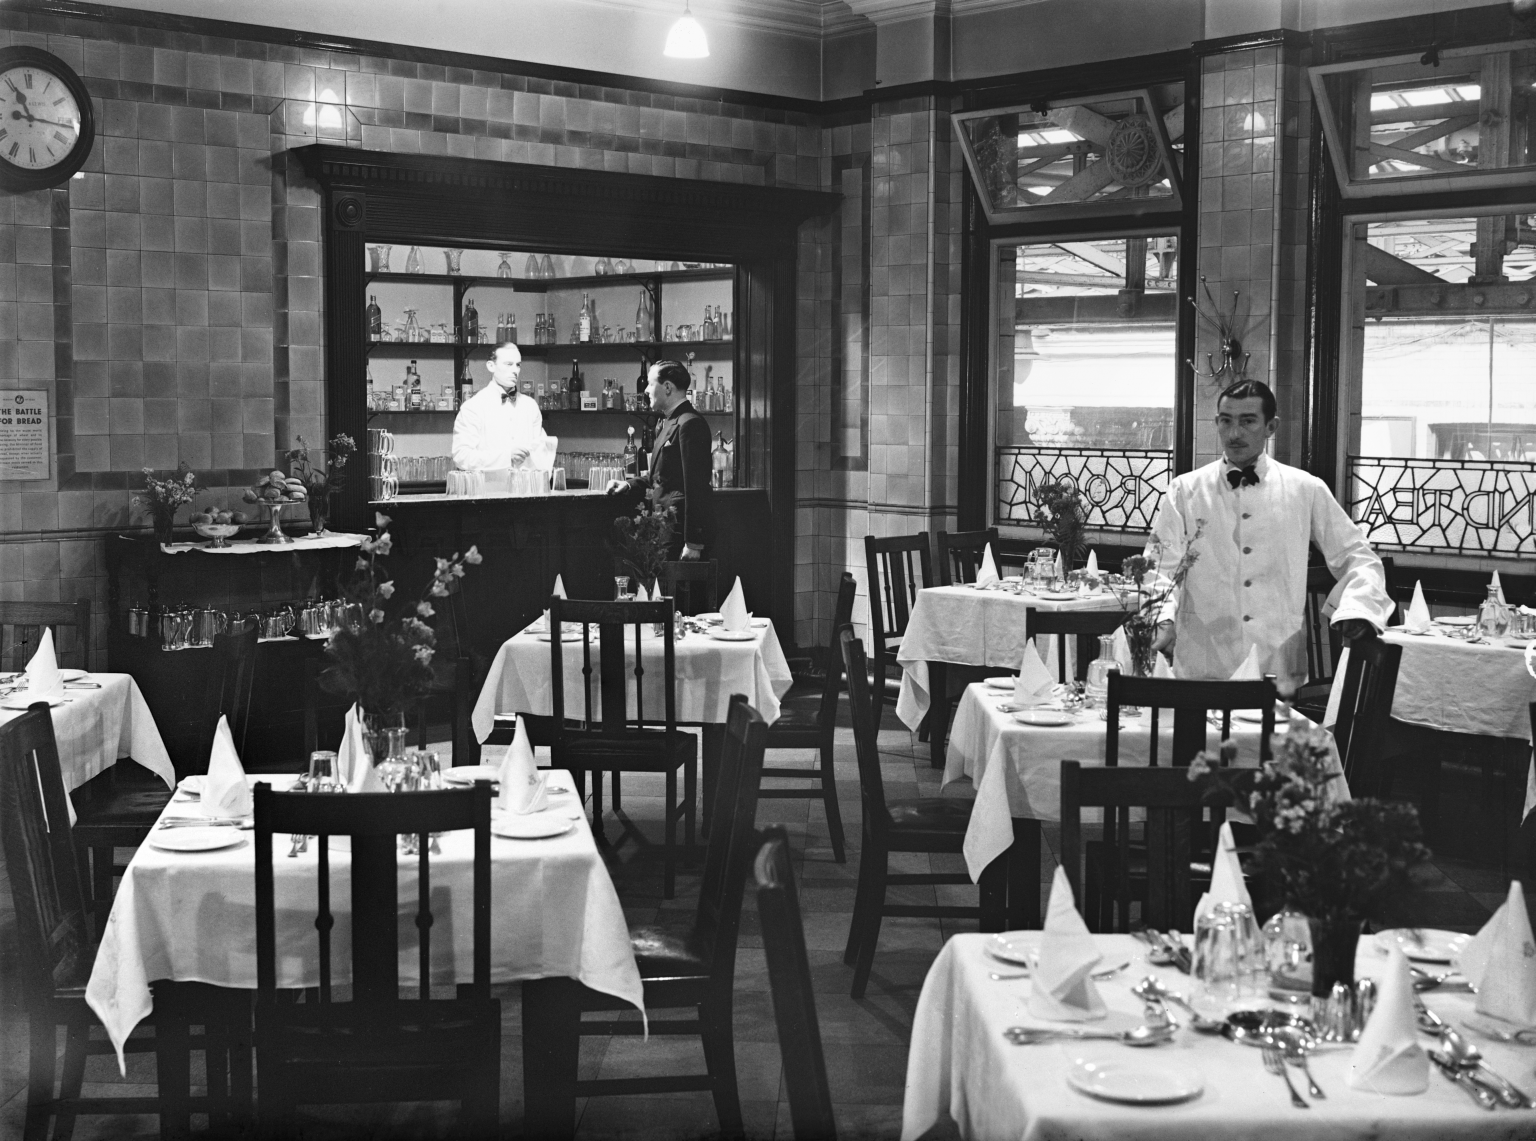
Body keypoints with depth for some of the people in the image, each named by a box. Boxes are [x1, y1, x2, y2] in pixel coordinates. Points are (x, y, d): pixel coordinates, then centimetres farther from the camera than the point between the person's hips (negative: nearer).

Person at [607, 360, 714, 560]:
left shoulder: (689, 424, -15)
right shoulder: (667, 424, 17)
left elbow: (696, 486, -19)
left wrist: (693, 543, -22)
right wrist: (629, 484, 12)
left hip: (682, 527, -10)